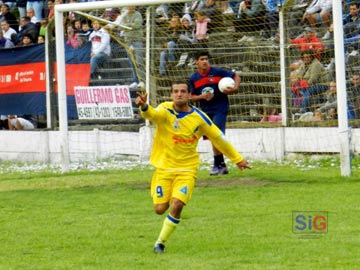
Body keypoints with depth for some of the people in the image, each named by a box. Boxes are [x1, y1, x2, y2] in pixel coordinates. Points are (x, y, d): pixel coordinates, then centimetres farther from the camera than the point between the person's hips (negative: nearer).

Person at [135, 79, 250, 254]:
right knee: (160, 209, -5)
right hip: (164, 167, 0)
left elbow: (218, 138, 7)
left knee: (176, 206, -19)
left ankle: (160, 243, 0)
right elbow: (153, 114, -35)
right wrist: (144, 106, -59)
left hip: (187, 169, 0)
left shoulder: (199, 117, -5)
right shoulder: (165, 110, -10)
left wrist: (237, 159, 14)